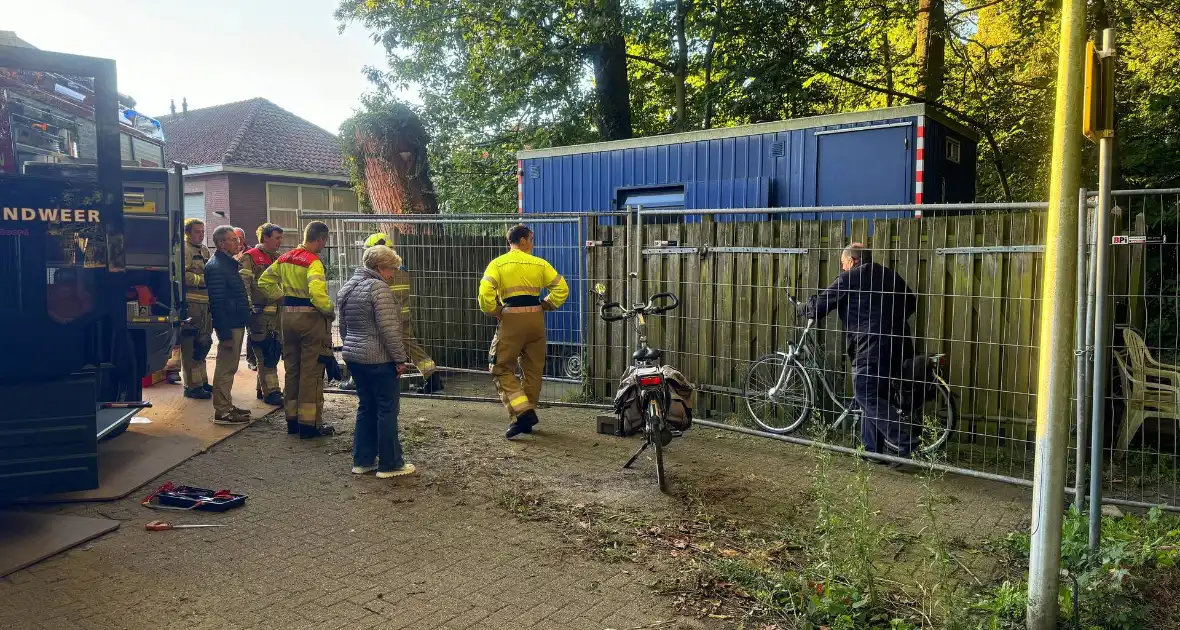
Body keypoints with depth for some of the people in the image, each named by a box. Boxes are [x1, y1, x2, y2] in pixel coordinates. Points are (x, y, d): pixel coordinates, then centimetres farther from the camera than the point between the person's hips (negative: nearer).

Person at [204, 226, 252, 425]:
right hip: (229, 326, -10)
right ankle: (222, 412, 1)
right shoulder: (216, 267, -15)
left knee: (229, 367, 16)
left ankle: (227, 406, 25)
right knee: (225, 368, -5)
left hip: (237, 324, 10)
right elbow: (217, 303, -21)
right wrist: (225, 334, -23)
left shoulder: (229, 263, 16)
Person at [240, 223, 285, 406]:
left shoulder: (278, 258, 19)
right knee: (265, 353, -8)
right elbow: (244, 284, -13)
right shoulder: (250, 257, -5)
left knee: (274, 350, 11)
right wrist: (250, 307, -20)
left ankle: (262, 388, 23)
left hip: (277, 313, 8)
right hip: (260, 313, -8)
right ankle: (270, 392, -5)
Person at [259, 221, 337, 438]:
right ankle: (310, 424, 4)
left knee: (291, 369, 16)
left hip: (288, 316, 8)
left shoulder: (285, 258, 9)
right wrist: (330, 311, -14)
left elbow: (264, 282, 17)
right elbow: (317, 293, -29)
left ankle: (292, 420, 25)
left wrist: (283, 297, 14)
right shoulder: (313, 261, -16)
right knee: (311, 371, 0)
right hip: (311, 317, -8)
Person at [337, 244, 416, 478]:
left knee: (366, 407, 16)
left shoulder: (348, 287, 12)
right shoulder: (378, 288, -16)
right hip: (378, 360, -9)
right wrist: (400, 359, -14)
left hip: (354, 357, 9)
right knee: (387, 410, 0)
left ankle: (362, 460, 21)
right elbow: (389, 329, -20)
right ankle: (389, 464, 7)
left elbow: (343, 327, 19)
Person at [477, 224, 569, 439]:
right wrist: (546, 305, 10)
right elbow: (562, 288, 1)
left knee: (502, 369, 4)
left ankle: (522, 411, -12)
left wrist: (495, 312, 1)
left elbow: (485, 293, -13)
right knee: (533, 370, 13)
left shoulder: (498, 264, 0)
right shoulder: (539, 264, 6)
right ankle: (527, 416, 20)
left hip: (511, 319, -3)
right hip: (535, 318, 3)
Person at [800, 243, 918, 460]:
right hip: (898, 345, 8)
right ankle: (873, 450, 16)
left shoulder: (849, 278, -2)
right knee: (875, 397, 14)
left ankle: (907, 442, -15)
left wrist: (802, 308, 21)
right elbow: (911, 302, 25)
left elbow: (819, 305, 1)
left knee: (867, 397, -6)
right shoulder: (889, 275, 19)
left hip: (871, 347, -8)